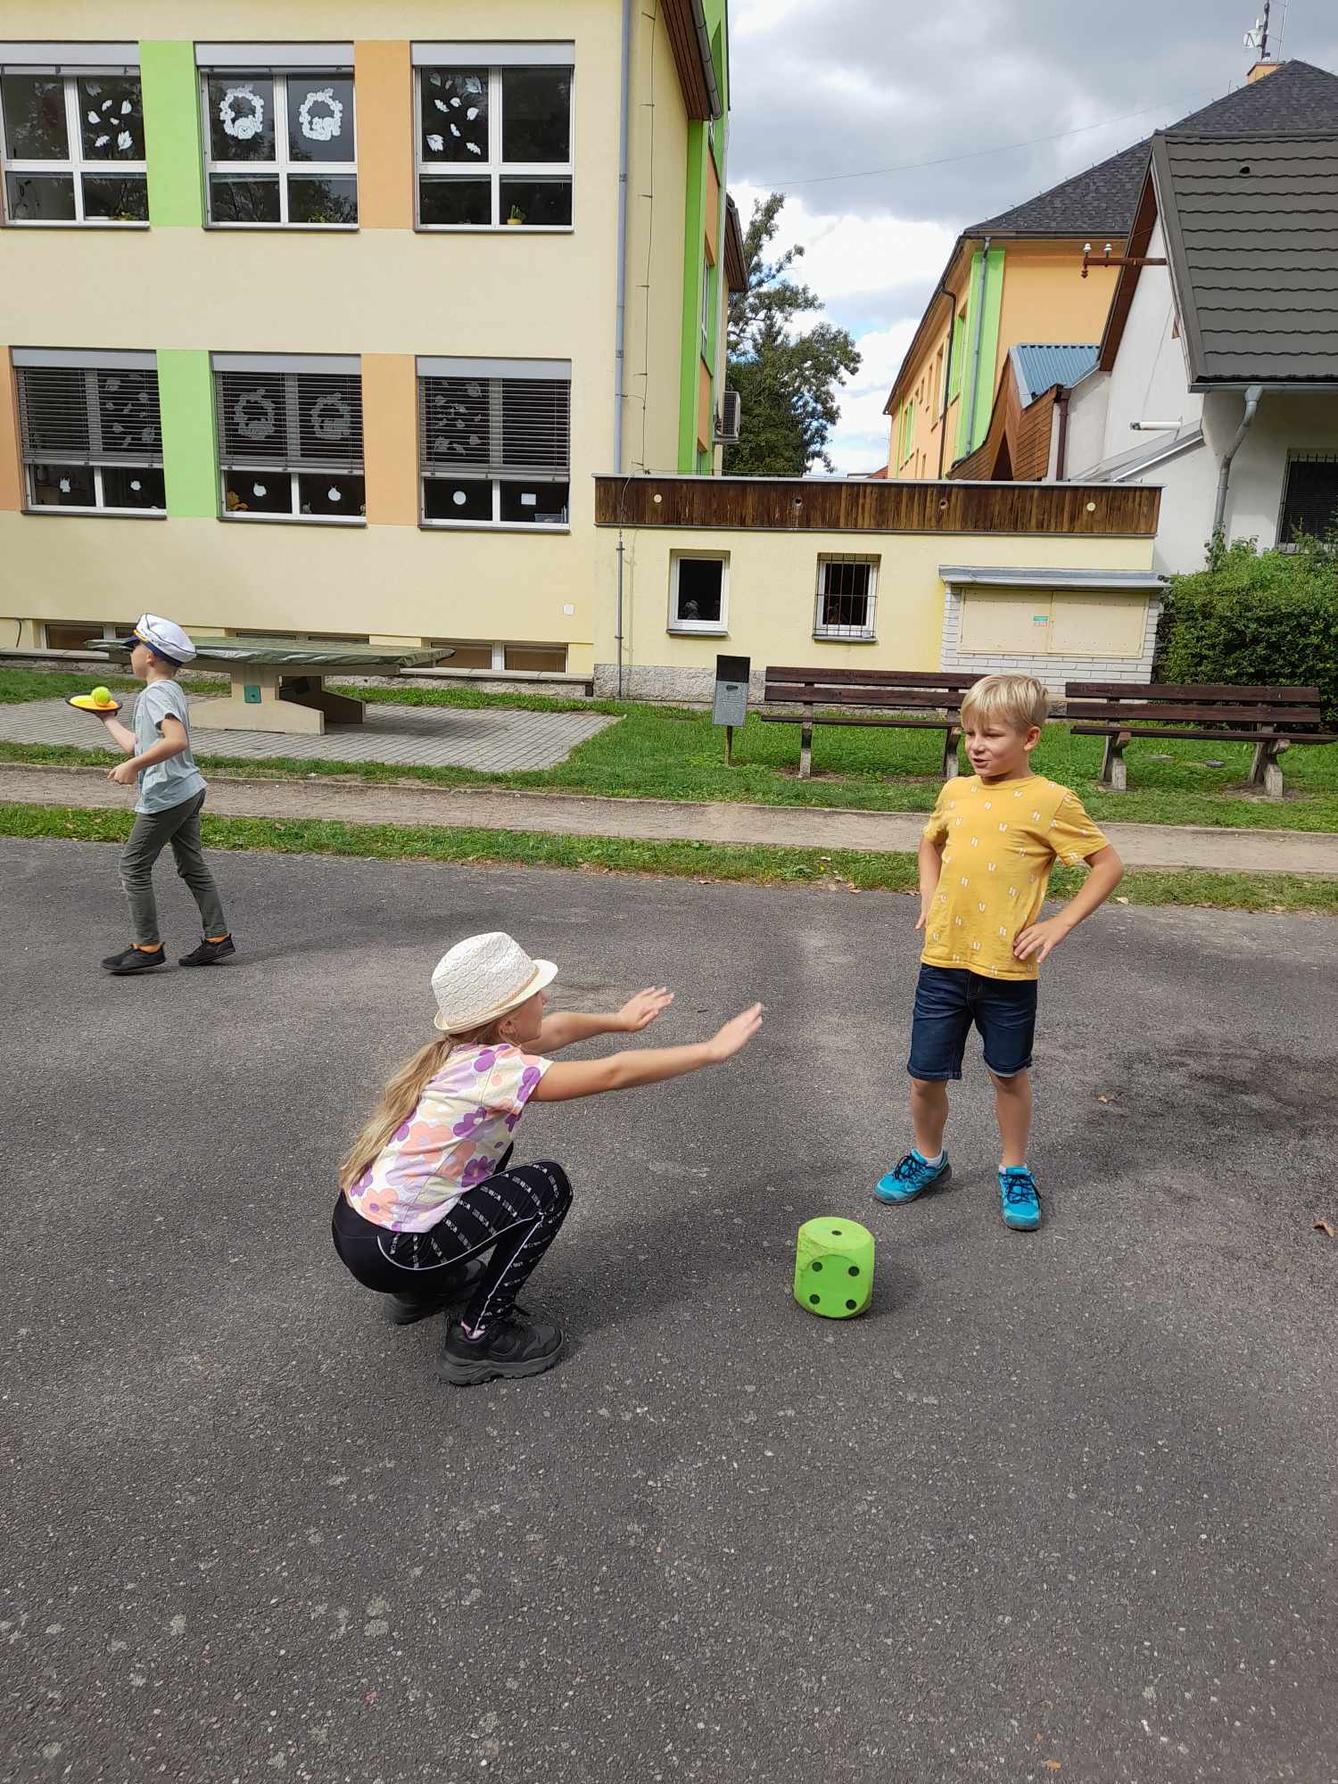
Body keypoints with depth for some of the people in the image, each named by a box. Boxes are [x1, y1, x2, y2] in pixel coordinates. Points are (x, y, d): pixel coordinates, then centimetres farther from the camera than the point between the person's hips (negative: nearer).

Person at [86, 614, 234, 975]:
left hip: (165, 796, -10)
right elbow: (137, 746, 19)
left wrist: (133, 766, -30)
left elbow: (177, 740, -33)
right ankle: (217, 937, 17)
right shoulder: (171, 691, 15)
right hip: (188, 790, 10)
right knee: (192, 865, 14)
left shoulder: (156, 694, -15)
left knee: (134, 866, 1)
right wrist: (108, 719, 30)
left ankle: (148, 946, 6)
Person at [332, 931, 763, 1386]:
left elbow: (556, 1028, 20)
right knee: (547, 1186, -7)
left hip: (358, 1221, 9)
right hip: (387, 1252, -9)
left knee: (493, 1149, 23)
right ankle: (478, 1339, 3)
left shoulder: (463, 1046, 2)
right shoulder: (494, 1069, -23)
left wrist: (618, 1020, 31)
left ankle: (428, 1287, 28)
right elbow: (614, 1073, -21)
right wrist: (712, 1050, -13)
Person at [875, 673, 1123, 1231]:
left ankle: (1014, 1170, 35)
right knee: (926, 1076, 9)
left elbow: (1108, 865, -4)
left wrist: (1060, 923, -9)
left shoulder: (1049, 801, -10)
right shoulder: (955, 792, 5)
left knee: (1010, 1074, 15)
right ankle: (928, 1159, 33)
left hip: (1008, 969, -3)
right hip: (942, 961, 4)